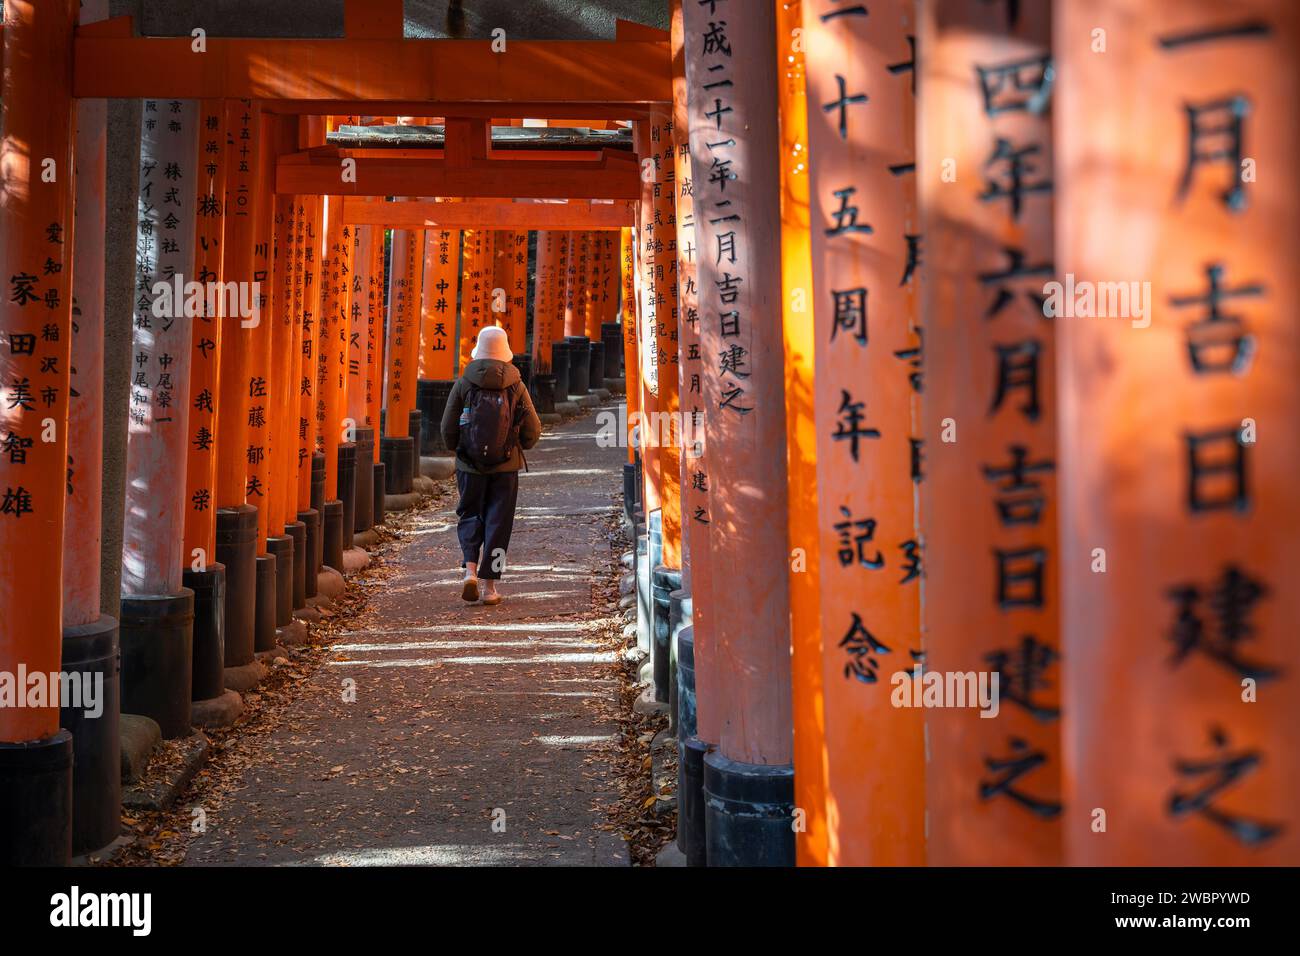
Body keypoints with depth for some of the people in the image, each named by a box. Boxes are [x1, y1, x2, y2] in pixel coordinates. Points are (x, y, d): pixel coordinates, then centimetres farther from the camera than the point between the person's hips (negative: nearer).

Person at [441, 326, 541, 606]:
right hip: (506, 467, 0)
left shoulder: (463, 384, -4)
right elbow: (533, 430, -2)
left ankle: (470, 570, -5)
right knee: (498, 522, 7)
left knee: (469, 516, 15)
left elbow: (448, 428, -2)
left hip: (470, 466, 0)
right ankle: (489, 585, 6)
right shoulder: (515, 386, -4)